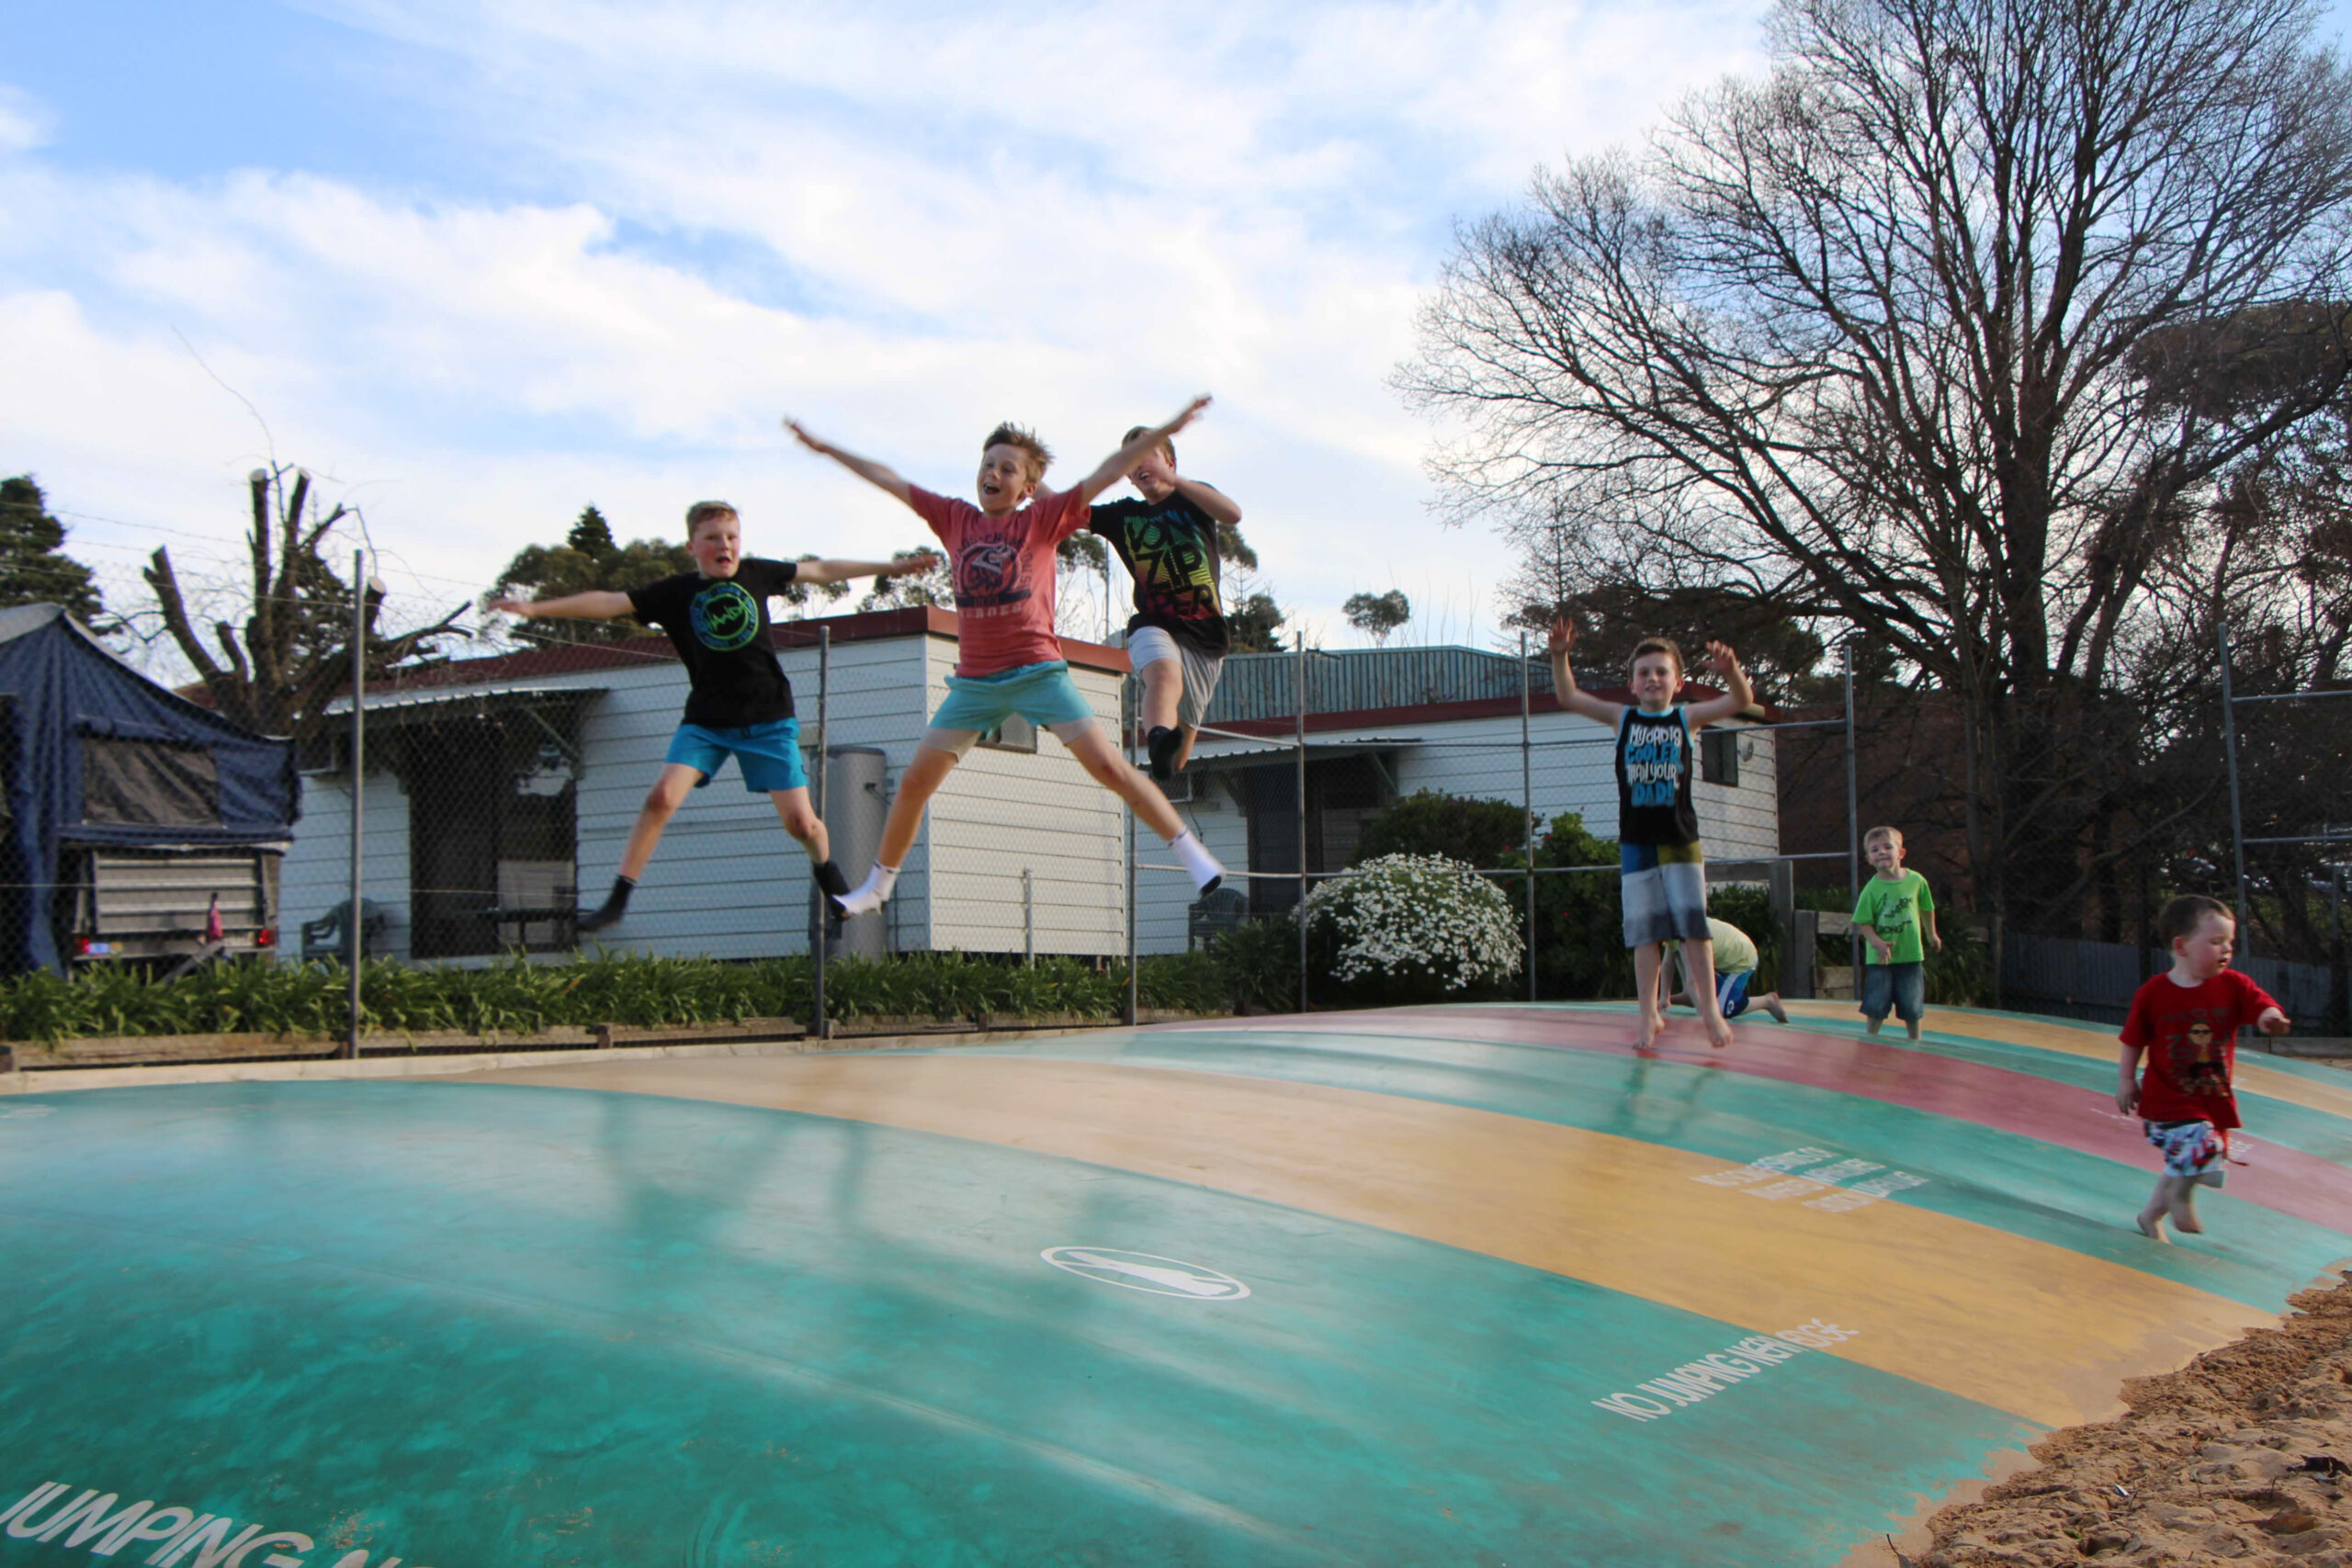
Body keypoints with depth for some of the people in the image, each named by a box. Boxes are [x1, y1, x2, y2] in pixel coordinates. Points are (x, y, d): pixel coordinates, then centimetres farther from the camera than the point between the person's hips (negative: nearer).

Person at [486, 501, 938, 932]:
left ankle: (829, 873, 28)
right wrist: (535, 607, -19)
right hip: (706, 721, 0)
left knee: (799, 821, -4)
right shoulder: (675, 592, -2)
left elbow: (822, 571, 14)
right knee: (662, 796, -19)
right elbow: (608, 603, -9)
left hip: (768, 719, 0)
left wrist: (892, 567, 20)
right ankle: (617, 899, -10)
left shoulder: (756, 573, 3)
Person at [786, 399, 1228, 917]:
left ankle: (1190, 850, -3)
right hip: (974, 681, 3)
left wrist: (1165, 431, -10)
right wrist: (825, 448, 22)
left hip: (1038, 671, -3)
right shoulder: (956, 519, 10)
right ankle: (878, 883, 22)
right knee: (915, 781, 5)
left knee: (1108, 765, -10)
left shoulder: (1043, 519, 2)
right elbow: (888, 480, 16)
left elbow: (1106, 473, -4)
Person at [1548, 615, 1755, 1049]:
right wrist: (1559, 656, -16)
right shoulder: (1622, 718, 4)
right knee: (1645, 929, 4)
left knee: (1693, 920, -4)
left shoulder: (1687, 717, 2)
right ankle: (1649, 1015, 11)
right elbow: (1569, 697, 0)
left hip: (1681, 839, -1)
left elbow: (1741, 701, -9)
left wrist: (1730, 671, -30)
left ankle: (1709, 1006, 9)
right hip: (1636, 842, 1)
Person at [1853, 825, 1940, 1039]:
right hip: (1880, 958, -2)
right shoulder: (1871, 889, -11)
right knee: (1876, 1007, 0)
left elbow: (1926, 909, 13)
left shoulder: (1916, 881, -4)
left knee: (1912, 1008, 10)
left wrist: (1931, 935, 25)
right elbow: (1863, 922, -10)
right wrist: (1878, 944, -25)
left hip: (1911, 955, 2)